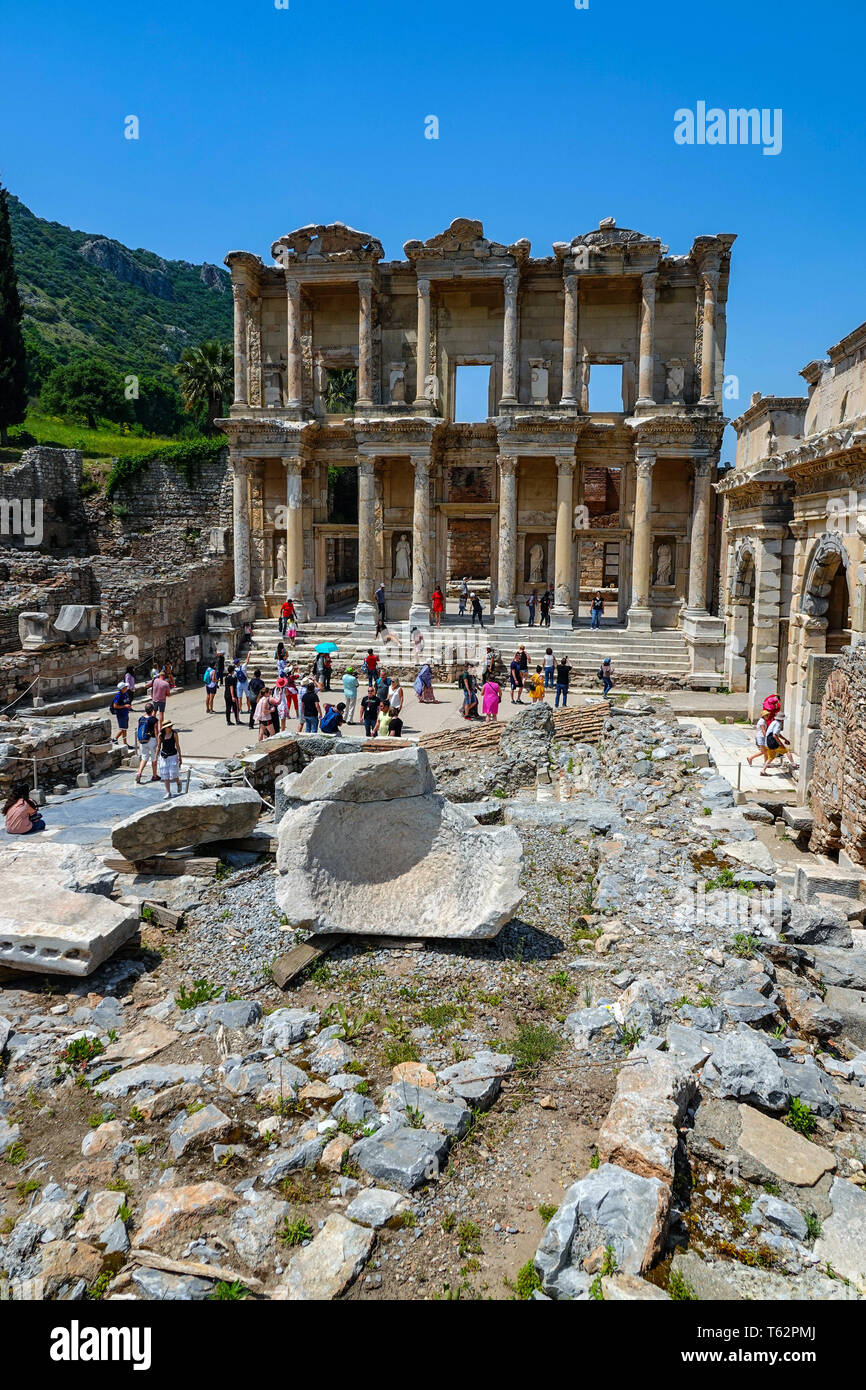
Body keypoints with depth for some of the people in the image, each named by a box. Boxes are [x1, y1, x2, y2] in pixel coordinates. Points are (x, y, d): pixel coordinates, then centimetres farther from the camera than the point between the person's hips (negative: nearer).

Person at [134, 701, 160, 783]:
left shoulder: (140, 718, 2)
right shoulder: (154, 720, -14)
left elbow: (138, 731, 8)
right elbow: (156, 732, -13)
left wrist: (138, 742, 17)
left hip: (142, 741, 5)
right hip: (151, 740, -5)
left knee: (144, 758, 14)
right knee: (154, 758, 11)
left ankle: (139, 773, -6)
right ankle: (154, 776, 19)